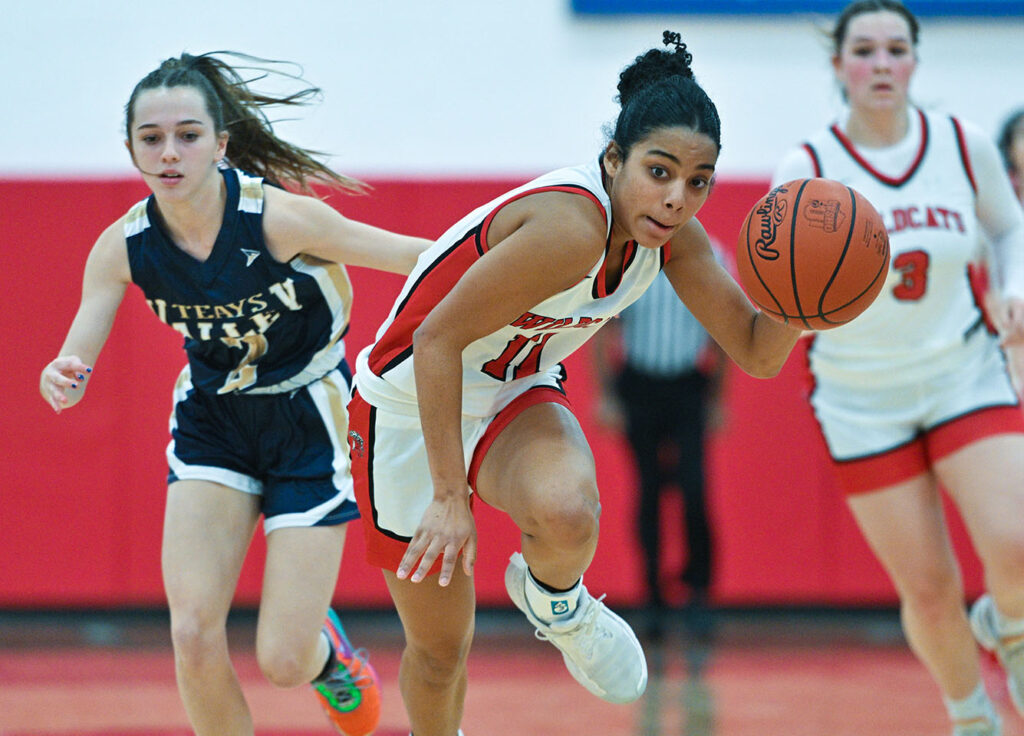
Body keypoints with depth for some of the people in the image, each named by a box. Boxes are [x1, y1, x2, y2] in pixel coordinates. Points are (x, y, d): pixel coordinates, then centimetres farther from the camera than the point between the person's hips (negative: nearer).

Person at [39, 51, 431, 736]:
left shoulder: (280, 217, -26)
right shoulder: (123, 248, -16)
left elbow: (420, 257, -17)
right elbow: (76, 362, -15)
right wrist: (62, 380, -38)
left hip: (308, 417, -3)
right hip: (212, 419, 3)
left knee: (283, 662, -6)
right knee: (193, 632, -16)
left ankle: (326, 651, 33)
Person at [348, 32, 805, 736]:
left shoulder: (673, 235, -12)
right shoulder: (572, 227, -33)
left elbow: (757, 353, -5)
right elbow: (437, 342, -30)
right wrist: (450, 496, -31)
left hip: (516, 395, 5)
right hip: (412, 407, -4)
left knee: (567, 517, -31)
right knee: (439, 652, 5)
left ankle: (553, 601, 4)